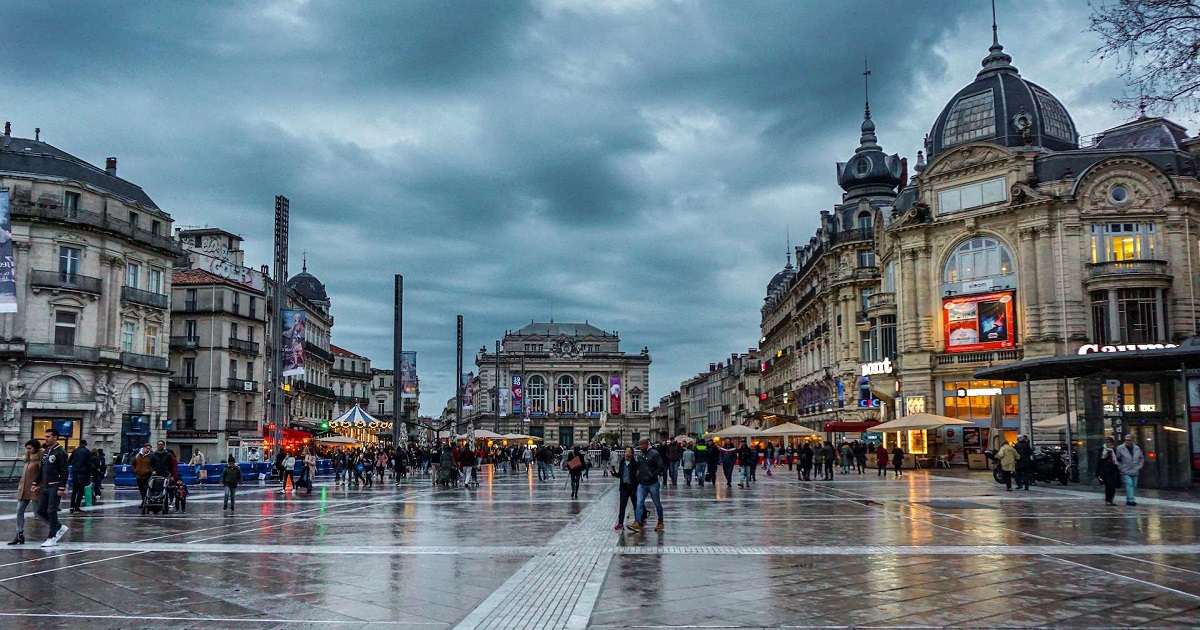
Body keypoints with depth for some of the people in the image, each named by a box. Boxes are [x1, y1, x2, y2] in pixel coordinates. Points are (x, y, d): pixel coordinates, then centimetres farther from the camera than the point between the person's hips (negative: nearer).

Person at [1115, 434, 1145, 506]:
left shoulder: (1137, 448, 5)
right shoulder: (1120, 448, -7)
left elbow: (1142, 458, 18)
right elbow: (1116, 459, 0)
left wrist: (1139, 467, 8)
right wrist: (1120, 467, -6)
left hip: (1135, 472, 5)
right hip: (1125, 472, -5)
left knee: (1134, 486, 8)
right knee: (1129, 484, -17)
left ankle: (1129, 500, 19)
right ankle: (1130, 500, -22)